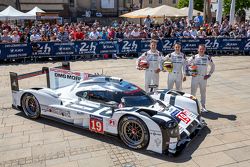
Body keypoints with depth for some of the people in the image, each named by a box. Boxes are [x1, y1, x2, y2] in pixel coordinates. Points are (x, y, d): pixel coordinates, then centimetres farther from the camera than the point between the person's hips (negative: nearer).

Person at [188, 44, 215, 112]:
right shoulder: (194, 57, -2)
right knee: (193, 92, 2)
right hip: (195, 77, -1)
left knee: (203, 92, 7)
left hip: (204, 78, 1)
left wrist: (209, 74, 6)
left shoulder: (208, 58, 4)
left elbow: (213, 66, 16)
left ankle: (203, 106, 17)